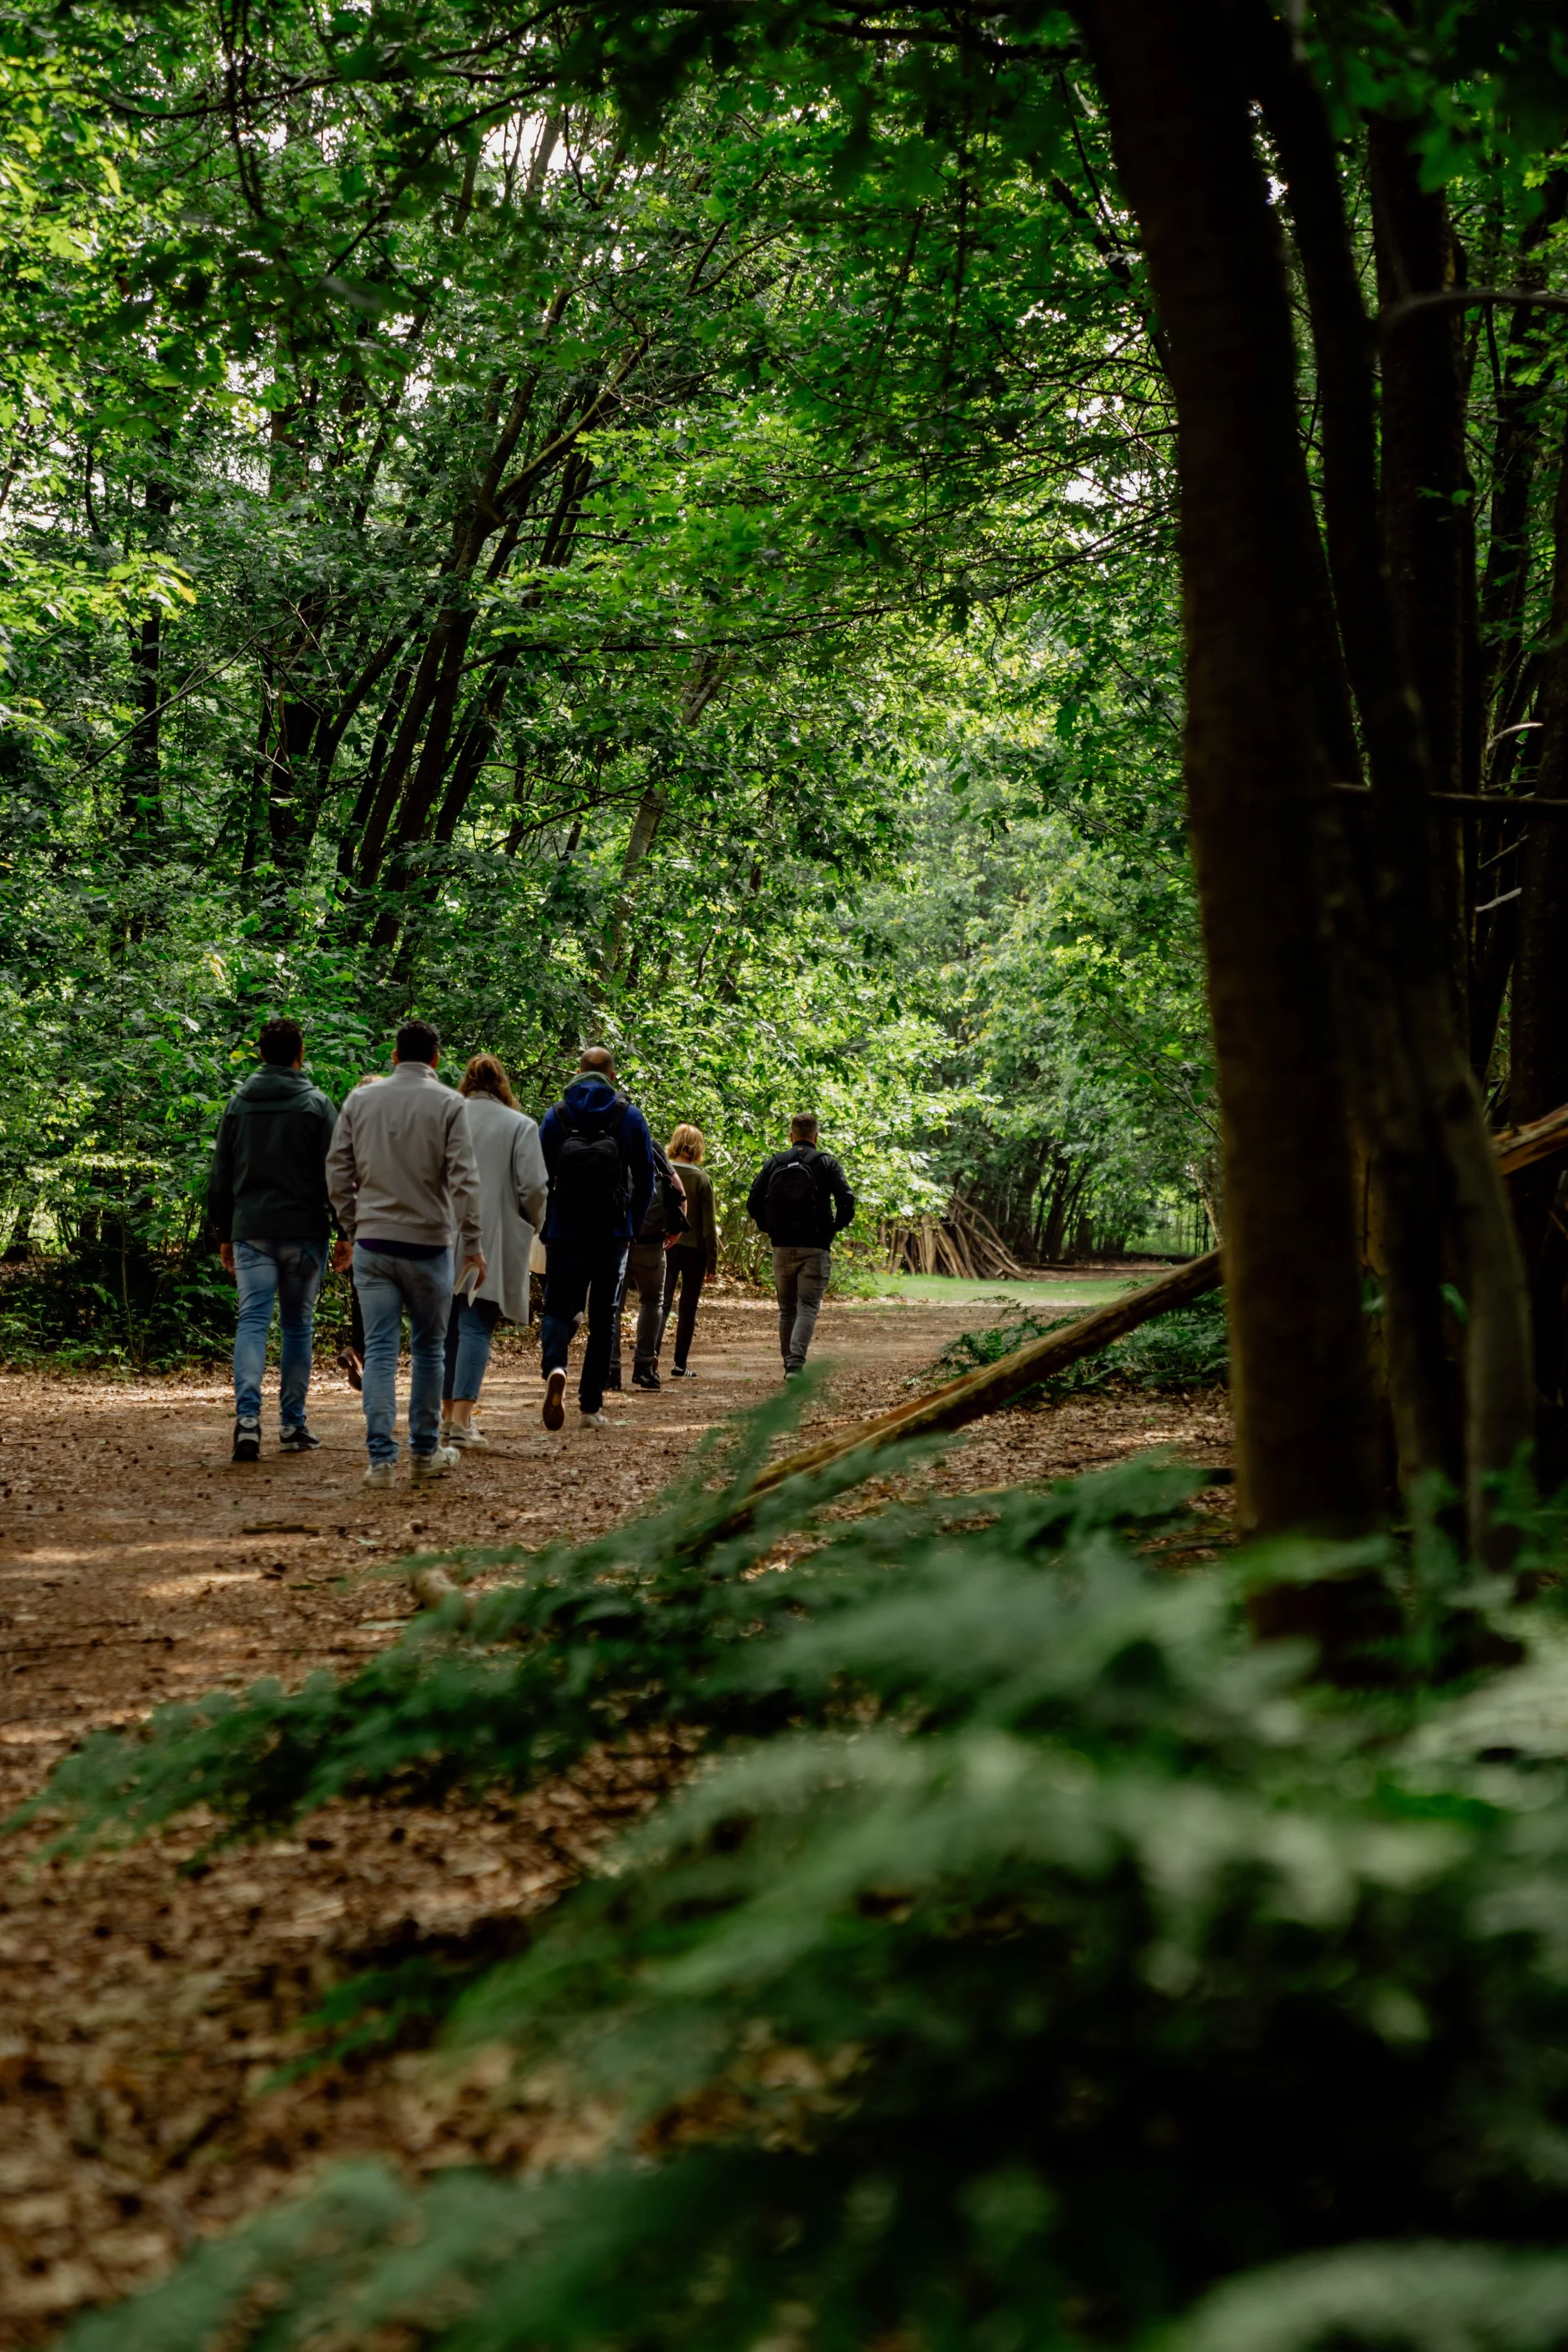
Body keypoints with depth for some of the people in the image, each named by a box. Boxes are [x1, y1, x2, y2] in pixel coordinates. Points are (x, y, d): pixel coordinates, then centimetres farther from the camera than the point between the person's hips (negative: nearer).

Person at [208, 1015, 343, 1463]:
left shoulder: (238, 1106, 9)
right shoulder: (316, 1104, -3)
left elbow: (220, 1178, 13)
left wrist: (225, 1233, 20)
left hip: (251, 1231, 2)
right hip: (304, 1230, -2)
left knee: (252, 1320, -3)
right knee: (298, 1325, 8)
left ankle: (247, 1415, -21)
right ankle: (293, 1425, 13)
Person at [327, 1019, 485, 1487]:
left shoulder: (359, 1101, 5)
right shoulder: (448, 1104, -5)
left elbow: (338, 1172, 6)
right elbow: (463, 1179, -10)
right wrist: (472, 1242, -4)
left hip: (373, 1243, 2)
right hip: (428, 1244, -2)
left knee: (379, 1351, 2)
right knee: (429, 1349, 11)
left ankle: (381, 1457, -4)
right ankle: (425, 1453, 20)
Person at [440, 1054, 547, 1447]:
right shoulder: (520, 1126, -1)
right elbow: (533, 1186, -7)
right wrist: (532, 1226, 11)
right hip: (492, 1246, -2)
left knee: (449, 1328, 14)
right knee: (476, 1328, -3)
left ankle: (449, 1414, 20)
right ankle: (462, 1421, -12)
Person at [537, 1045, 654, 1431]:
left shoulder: (555, 1116, 1)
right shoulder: (630, 1117, 0)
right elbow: (645, 1180, 3)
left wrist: (545, 1227, 10)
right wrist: (632, 1227, 13)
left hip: (564, 1231, 0)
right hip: (613, 1235, 0)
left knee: (559, 1308, 7)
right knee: (602, 1318, 8)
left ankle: (554, 1368, -24)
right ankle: (591, 1406, 7)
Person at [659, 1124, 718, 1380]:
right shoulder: (702, 1179, -7)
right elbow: (709, 1224, -6)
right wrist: (712, 1262, 0)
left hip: (666, 1247, 2)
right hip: (694, 1249, -1)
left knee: (662, 1301, 1)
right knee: (688, 1308, 8)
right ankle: (680, 1365, 10)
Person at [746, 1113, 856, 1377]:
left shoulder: (774, 1163, 7)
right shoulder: (827, 1164, 0)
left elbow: (753, 1203, 1)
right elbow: (846, 1202, -11)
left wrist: (770, 1230, 13)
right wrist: (834, 1229, 4)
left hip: (782, 1247, 3)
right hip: (815, 1247, -3)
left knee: (787, 1309, 14)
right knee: (808, 1307, -4)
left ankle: (789, 1363, 17)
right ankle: (797, 1363, -20)